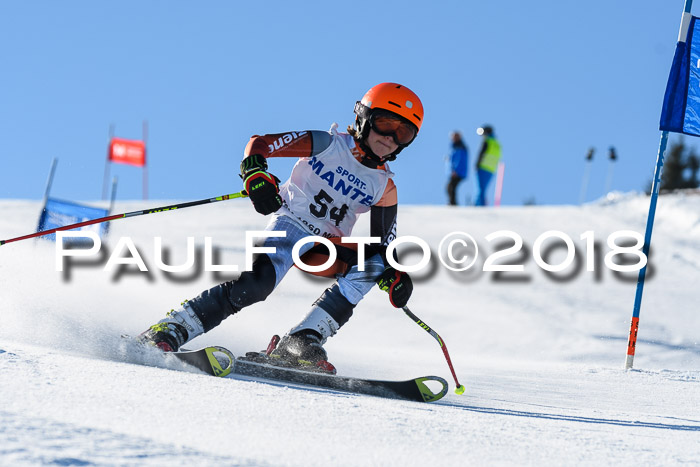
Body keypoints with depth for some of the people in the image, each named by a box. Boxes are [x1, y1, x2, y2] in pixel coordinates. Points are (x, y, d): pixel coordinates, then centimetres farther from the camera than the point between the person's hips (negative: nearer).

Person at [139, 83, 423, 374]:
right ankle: (170, 330, -29)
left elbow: (383, 242, 13)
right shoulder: (328, 145, -5)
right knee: (260, 281, -32)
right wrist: (255, 175, -30)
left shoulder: (384, 187, 6)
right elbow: (260, 144, -9)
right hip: (291, 223, -5)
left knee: (373, 262, -23)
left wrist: (394, 275, -8)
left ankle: (301, 344, -26)